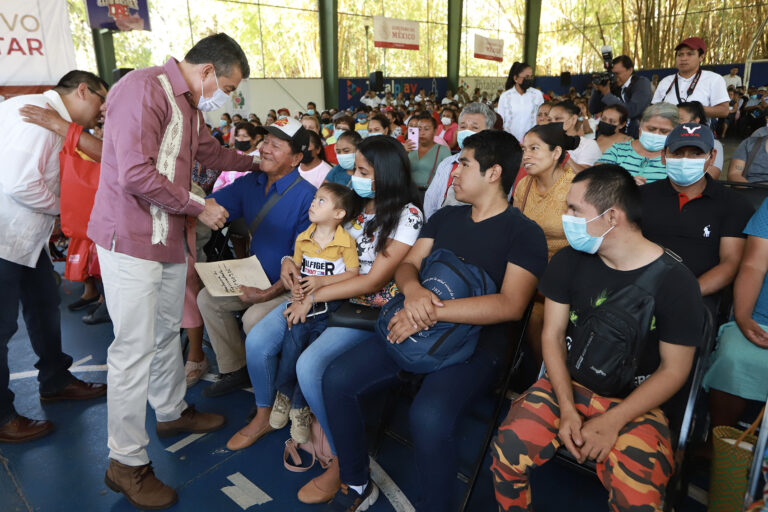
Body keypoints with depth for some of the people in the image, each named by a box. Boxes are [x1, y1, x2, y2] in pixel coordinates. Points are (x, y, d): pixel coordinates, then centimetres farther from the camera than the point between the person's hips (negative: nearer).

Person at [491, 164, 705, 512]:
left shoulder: (675, 281, -12)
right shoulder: (569, 261, -3)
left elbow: (674, 369, -7)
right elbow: (553, 335, 0)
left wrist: (612, 422, -16)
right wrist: (567, 408, -11)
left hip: (634, 403, -2)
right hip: (567, 384, 2)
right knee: (506, 454, -21)